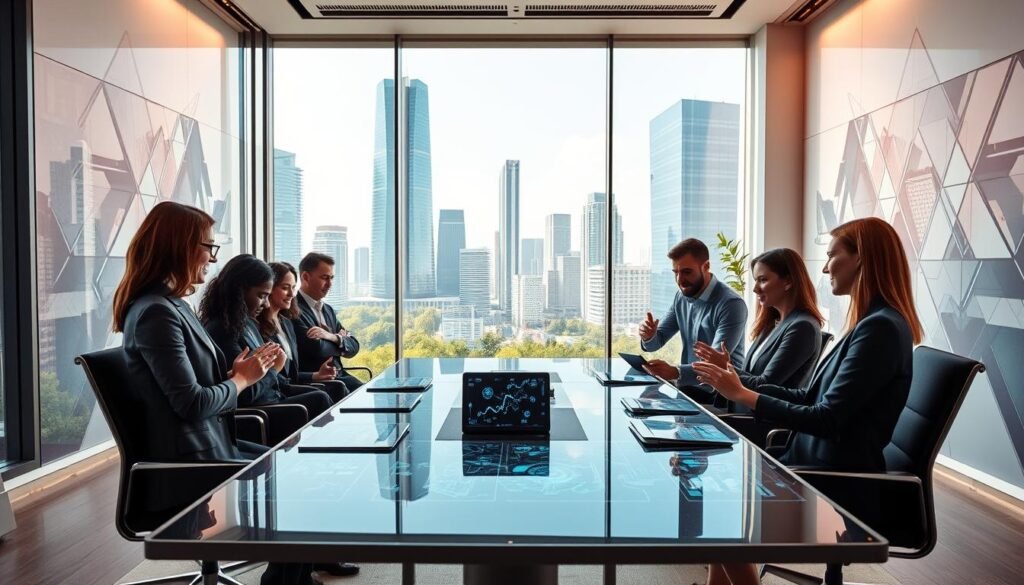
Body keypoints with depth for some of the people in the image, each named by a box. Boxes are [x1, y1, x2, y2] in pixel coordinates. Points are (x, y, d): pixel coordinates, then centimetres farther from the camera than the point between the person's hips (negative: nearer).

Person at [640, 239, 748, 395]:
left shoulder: (731, 304, -18)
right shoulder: (682, 296, 4)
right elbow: (657, 341, 9)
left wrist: (675, 372, -42)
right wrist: (649, 336, -15)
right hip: (688, 384, 6)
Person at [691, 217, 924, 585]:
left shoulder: (881, 328, -20)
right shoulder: (873, 322, 11)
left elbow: (828, 420, -22)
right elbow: (813, 398, 11)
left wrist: (744, 395, -19)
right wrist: (740, 382, 7)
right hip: (825, 467, 9)